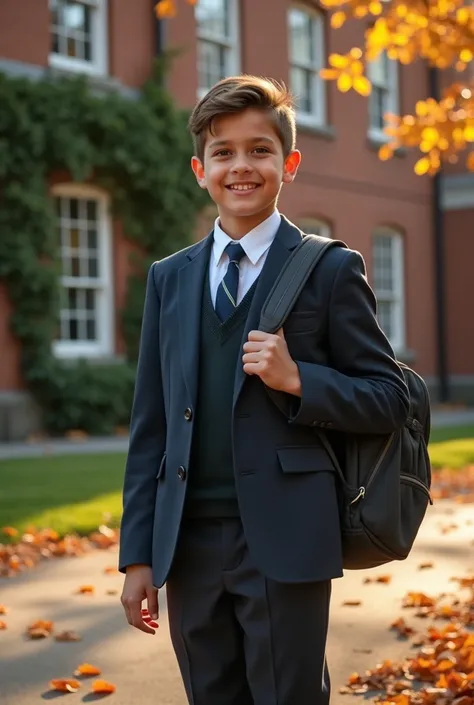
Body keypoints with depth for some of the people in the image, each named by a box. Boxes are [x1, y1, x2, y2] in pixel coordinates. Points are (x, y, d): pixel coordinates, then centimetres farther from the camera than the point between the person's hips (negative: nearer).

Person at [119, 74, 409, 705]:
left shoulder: (331, 270, 0)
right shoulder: (168, 279, 12)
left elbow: (390, 397, 1)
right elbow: (150, 424, 10)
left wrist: (297, 379, -16)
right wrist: (138, 555, 7)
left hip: (286, 546, -4)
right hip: (189, 548, 4)